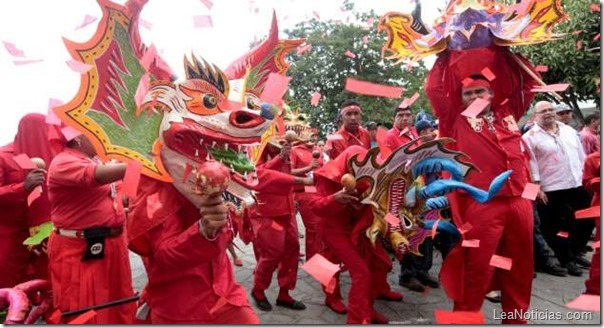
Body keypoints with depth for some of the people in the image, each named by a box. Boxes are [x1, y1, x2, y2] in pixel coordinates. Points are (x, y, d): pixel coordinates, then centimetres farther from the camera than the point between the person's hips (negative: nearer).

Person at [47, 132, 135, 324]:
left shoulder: (94, 160, 11)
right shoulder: (63, 163, -16)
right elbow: (100, 175, -34)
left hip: (112, 245, 8)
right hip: (81, 251, -8)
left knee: (119, 308, 19)